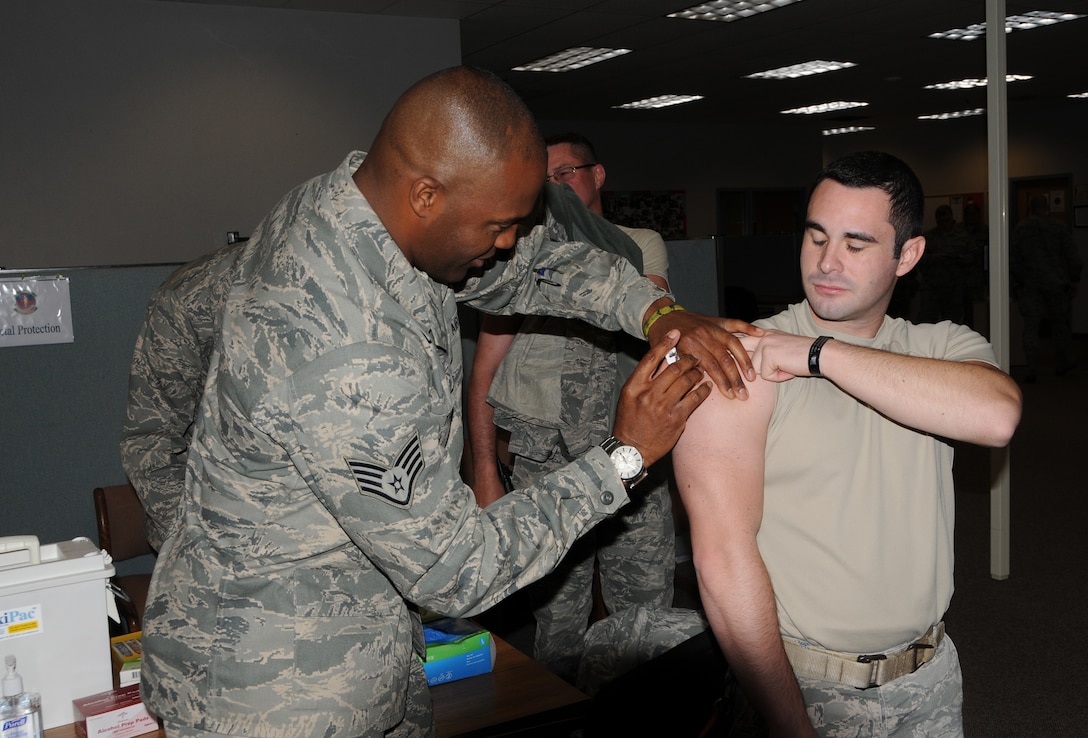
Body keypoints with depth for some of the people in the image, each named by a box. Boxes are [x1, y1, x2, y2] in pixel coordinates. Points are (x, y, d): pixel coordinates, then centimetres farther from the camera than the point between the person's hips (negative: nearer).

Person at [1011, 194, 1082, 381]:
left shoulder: (1020, 228, 2)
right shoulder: (1059, 227, -1)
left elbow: (1012, 258, 0)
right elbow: (1072, 256, -3)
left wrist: (1018, 280, 8)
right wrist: (1075, 280, 5)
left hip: (1029, 284, 0)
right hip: (1056, 283, 0)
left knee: (1031, 326, -1)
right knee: (1059, 323, 13)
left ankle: (1032, 368, -10)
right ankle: (1063, 362, 25)